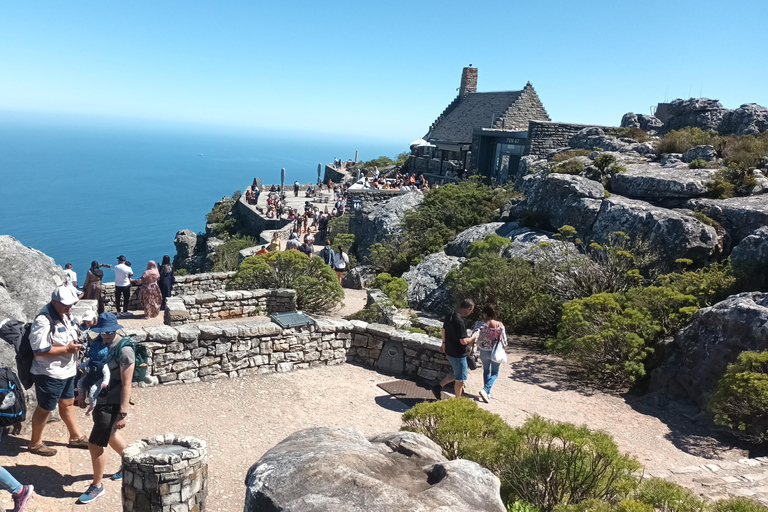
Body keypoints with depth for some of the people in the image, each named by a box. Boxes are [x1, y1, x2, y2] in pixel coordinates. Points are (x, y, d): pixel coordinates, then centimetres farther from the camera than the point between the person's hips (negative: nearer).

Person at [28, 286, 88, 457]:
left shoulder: (66, 315, 4)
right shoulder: (43, 321, -24)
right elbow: (39, 350, -27)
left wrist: (77, 342, 0)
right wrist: (67, 349, -25)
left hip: (67, 370, 9)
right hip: (49, 373, -9)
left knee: (67, 403, 21)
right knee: (44, 408, 7)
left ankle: (76, 437, 35)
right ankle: (35, 444, 26)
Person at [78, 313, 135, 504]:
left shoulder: (124, 350, -23)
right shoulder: (99, 342, 0)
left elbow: (126, 385, -23)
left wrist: (122, 414, -23)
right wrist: (83, 393, 16)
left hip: (112, 404, -8)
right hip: (100, 400, 8)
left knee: (95, 444, -1)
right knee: (110, 436, 25)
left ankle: (97, 486, 19)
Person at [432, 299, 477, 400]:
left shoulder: (449, 315, 1)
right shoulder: (459, 321, -29)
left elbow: (444, 330, 16)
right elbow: (463, 341, -27)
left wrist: (444, 343, 29)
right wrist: (473, 337, -8)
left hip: (450, 351, 9)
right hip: (458, 354, -9)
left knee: (457, 374, 25)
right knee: (460, 379, 8)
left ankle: (438, 387, 23)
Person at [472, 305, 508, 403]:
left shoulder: (480, 324, -16)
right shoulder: (500, 325, -14)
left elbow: (474, 335, -30)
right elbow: (504, 340, -5)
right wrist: (503, 346, 14)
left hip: (484, 351, 1)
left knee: (486, 371, 23)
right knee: (494, 373, 14)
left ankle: (487, 393, 30)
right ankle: (485, 390, -9)